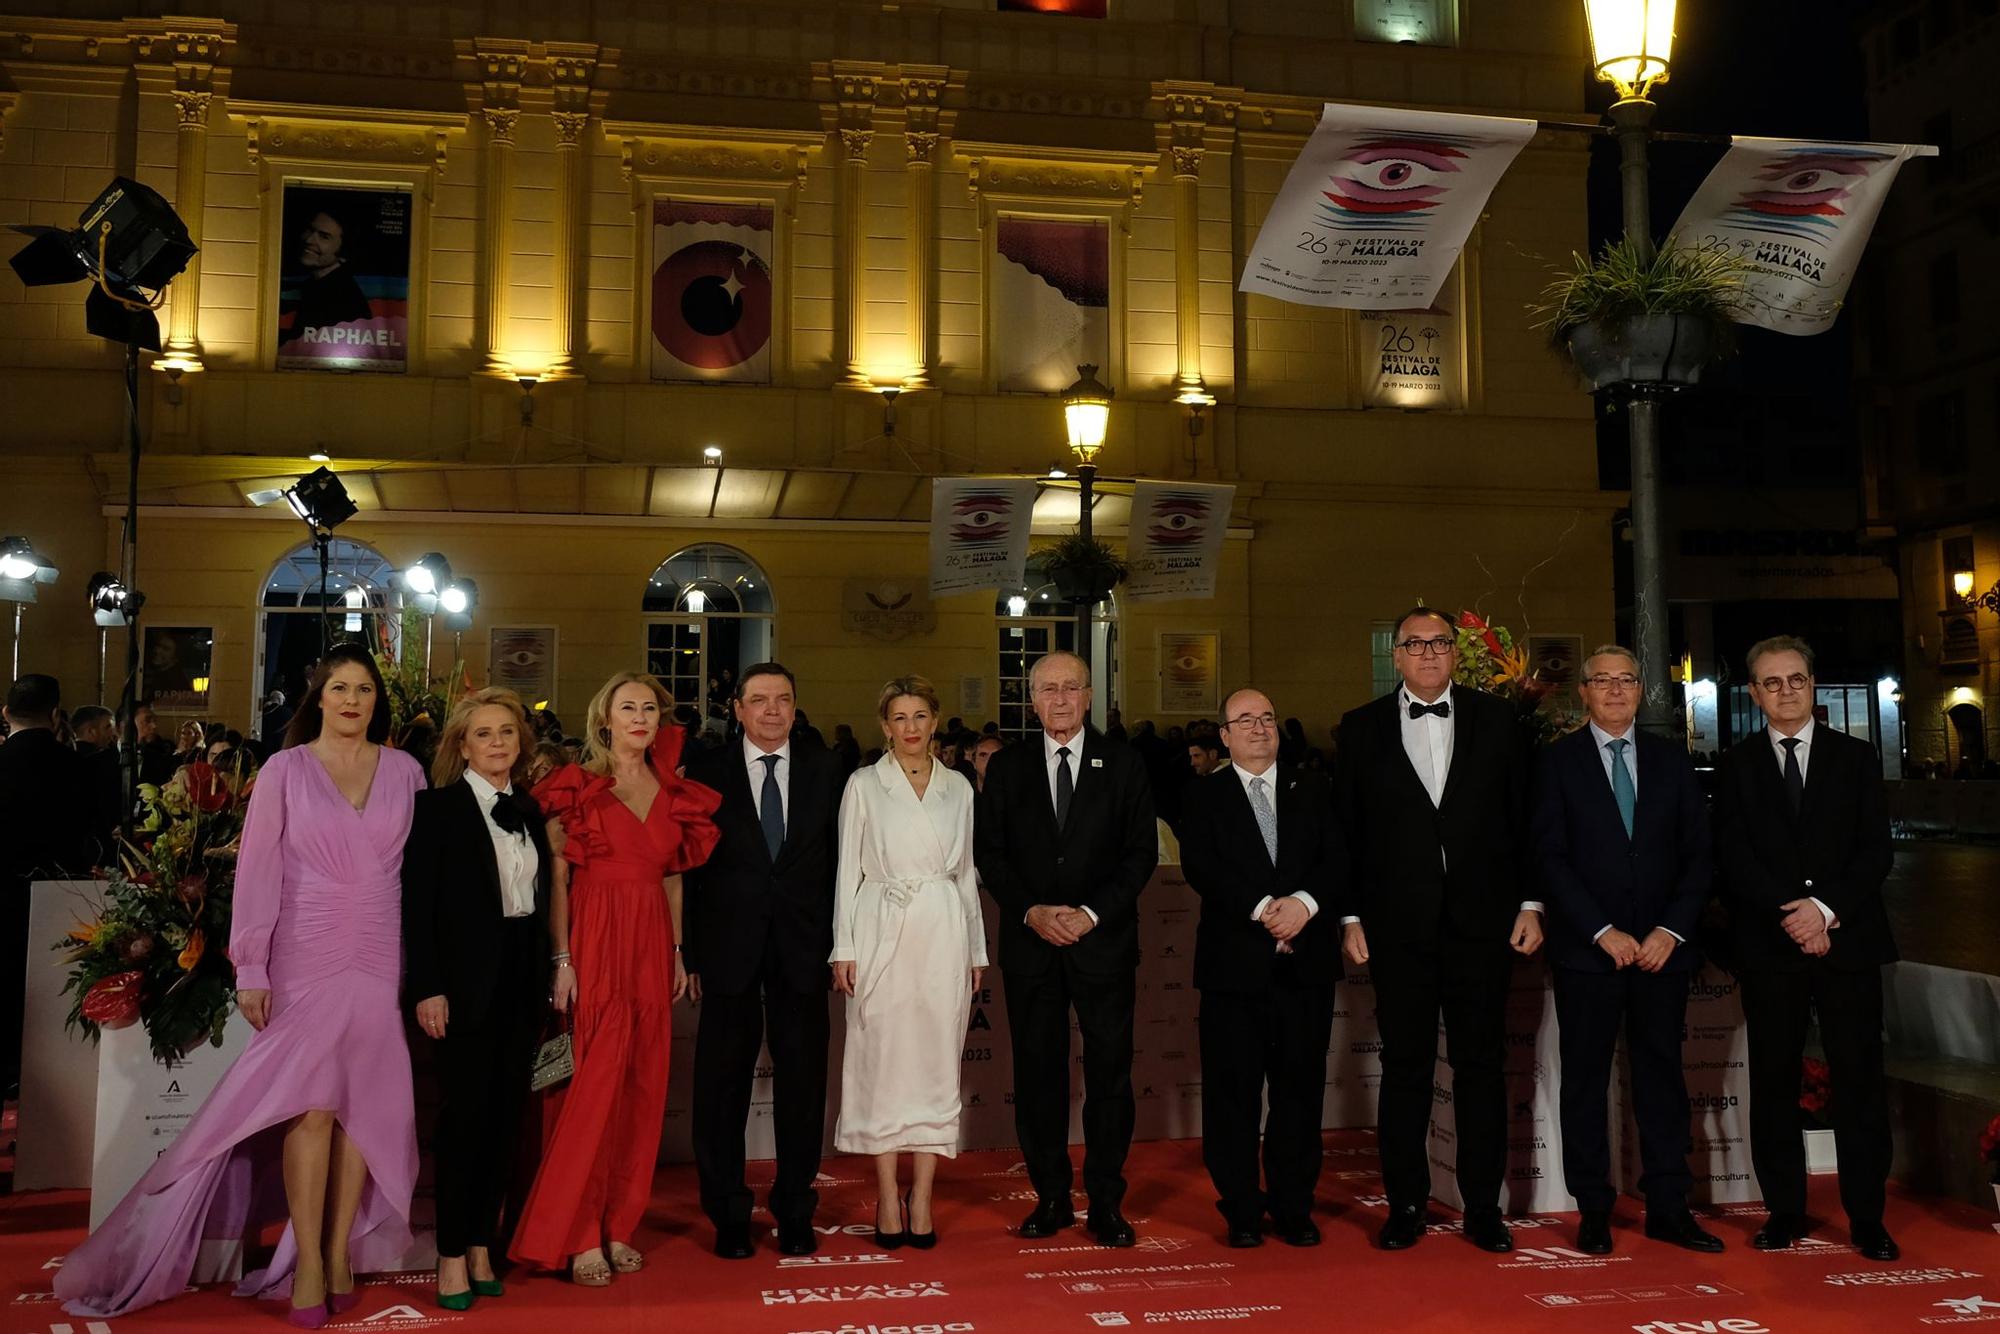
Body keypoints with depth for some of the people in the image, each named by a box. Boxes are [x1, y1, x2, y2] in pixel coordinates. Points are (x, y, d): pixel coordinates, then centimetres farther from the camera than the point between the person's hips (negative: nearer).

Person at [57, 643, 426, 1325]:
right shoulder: (285, 769, 1)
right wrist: (251, 968, -5)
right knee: (311, 1108, -4)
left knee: (363, 1106, 4)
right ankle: (308, 1263, 5)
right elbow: (256, 870, -1)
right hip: (305, 957, -2)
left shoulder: (405, 771, 5)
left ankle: (342, 1252, 15)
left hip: (382, 960, 2)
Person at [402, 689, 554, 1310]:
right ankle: (452, 1254, 10)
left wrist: (549, 972, 5)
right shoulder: (437, 806, -5)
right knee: (465, 1113, -1)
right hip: (467, 979, -5)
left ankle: (482, 1244, 19)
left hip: (523, 979, 5)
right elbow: (417, 903, -9)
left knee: (505, 1113, 8)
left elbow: (542, 895, 12)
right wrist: (427, 988, -14)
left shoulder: (530, 810, 11)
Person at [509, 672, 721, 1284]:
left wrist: (678, 952, 10)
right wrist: (562, 959, -12)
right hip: (595, 943, -5)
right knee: (598, 1082, -7)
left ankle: (618, 1226, 16)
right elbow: (557, 879, -5)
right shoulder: (578, 786, -1)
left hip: (653, 946, 5)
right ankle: (575, 1236, 4)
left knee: (643, 1087, 6)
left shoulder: (674, 792, 13)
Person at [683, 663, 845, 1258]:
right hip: (730, 949, -1)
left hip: (803, 948, 1)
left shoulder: (824, 769, 5)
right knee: (722, 1086, 8)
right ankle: (728, 1215, 23)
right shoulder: (706, 772, 1)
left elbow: (839, 860, 4)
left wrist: (837, 941, -2)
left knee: (802, 1083, 9)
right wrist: (693, 954, -4)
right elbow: (689, 868, 0)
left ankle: (795, 1211, 24)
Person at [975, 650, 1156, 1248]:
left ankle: (1106, 1200, 12)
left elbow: (1141, 852, 0)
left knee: (1110, 1073, 1)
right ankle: (1052, 1196, 19)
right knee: (1038, 1073, 6)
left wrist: (1091, 914, -11)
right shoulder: (1006, 767, 7)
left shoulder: (1123, 765, 4)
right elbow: (990, 854, 5)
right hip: (1030, 943, 1)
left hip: (1103, 940, -1)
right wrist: (1033, 912, -9)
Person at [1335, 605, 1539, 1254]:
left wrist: (1529, 903, 1)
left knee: (1482, 1064, 6)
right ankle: (1406, 1205, 16)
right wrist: (1350, 917, -1)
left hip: (1482, 921, 1)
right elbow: (1347, 831, 4)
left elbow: (1524, 816, 7)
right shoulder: (1362, 728, 5)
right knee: (1404, 1066, 6)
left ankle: (1483, 1208, 17)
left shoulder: (1495, 719, 7)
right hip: (1397, 927, 0)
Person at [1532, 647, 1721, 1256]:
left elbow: (1699, 854, 7)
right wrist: (1603, 931, -12)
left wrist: (1671, 929, -6)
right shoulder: (1557, 761, 1)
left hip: (1662, 946, 3)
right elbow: (1550, 858, -4)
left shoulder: (1671, 758, 10)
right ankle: (1594, 1211, 12)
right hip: (1587, 950, -2)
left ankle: (1668, 1207, 15)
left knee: (1662, 1072, 7)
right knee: (1585, 1079, 4)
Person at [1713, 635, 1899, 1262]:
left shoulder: (1856, 758, 9)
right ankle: (1785, 1210, 14)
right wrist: (1791, 912, -14)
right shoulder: (1735, 765, 6)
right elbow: (1733, 857, -2)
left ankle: (1867, 1216, 11)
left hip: (1848, 940, 0)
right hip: (1769, 947, 0)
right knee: (1774, 1081, 4)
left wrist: (1827, 909, -13)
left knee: (1860, 1080, 2)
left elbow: (1877, 851, 1)